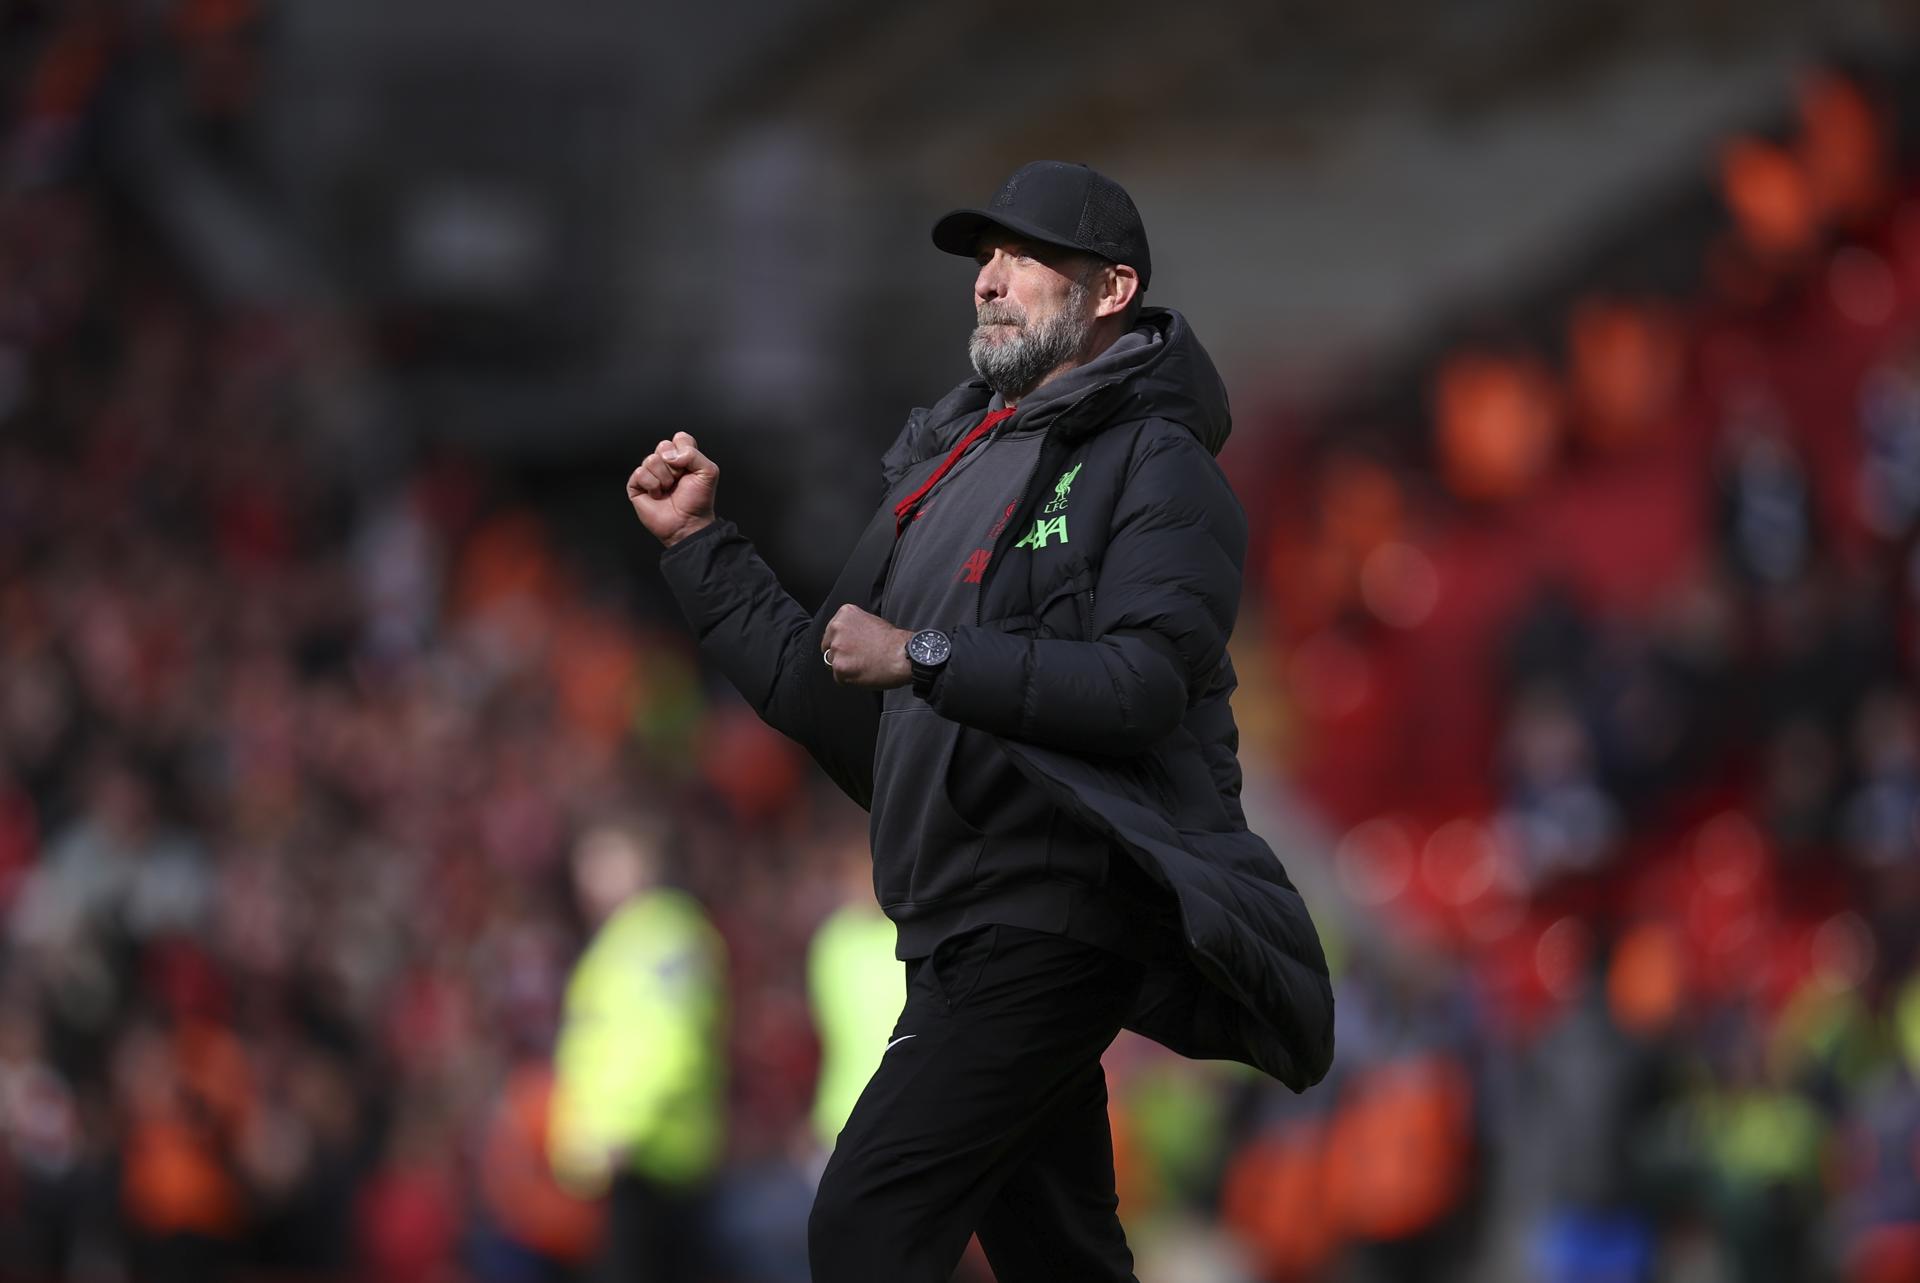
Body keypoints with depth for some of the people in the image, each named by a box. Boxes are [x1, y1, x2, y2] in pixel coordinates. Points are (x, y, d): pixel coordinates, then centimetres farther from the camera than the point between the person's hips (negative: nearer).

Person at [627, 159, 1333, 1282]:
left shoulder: (1154, 465, -5)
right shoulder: (949, 467, 21)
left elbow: (1142, 686, -21)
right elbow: (832, 699, 22)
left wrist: (924, 656, -21)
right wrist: (698, 543, 17)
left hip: (1053, 922, -9)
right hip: (963, 928, 9)